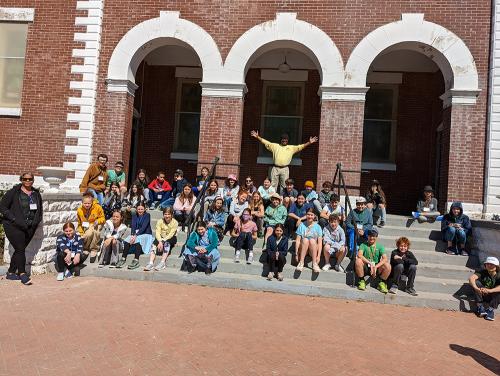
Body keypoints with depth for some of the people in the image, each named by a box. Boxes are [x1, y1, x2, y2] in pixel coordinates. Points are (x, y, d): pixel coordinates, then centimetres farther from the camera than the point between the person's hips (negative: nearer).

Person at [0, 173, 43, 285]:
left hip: (30, 228, 5)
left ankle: (11, 272, 21)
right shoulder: (13, 192, -3)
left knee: (20, 249, 8)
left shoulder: (36, 194, 11)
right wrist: (15, 220, -14)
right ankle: (22, 274, -3)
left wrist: (36, 221, 5)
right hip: (14, 226, -4)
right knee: (20, 249, -10)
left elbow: (40, 209, 20)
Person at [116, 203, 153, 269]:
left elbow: (144, 227, -16)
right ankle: (123, 259, -28)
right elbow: (133, 226, -3)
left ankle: (136, 261, -44)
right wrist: (132, 235, -23)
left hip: (146, 234, -5)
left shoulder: (147, 215, -4)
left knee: (137, 240, -35)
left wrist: (135, 236, -28)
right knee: (127, 240, -25)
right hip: (136, 234, 5)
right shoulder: (135, 216, 11)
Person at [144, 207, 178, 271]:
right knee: (154, 244, -27)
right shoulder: (160, 221, -3)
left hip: (171, 239, -2)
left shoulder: (175, 222, -10)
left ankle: (163, 263, -38)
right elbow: (157, 233, -14)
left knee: (166, 243, -35)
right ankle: (151, 263, -35)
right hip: (161, 238, 2)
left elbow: (171, 234, -19)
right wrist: (160, 242, -32)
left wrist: (163, 241, -32)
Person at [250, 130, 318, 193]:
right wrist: (257, 137, -5)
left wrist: (309, 142, -8)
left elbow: (301, 147, 4)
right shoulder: (275, 146, 9)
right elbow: (266, 142, 4)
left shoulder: (291, 148, 10)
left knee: (284, 186, 4)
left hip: (285, 169, 0)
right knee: (273, 185, 3)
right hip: (275, 168, 0)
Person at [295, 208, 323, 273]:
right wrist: (296, 253, -12)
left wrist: (318, 256, -14)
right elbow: (298, 240, -3)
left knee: (312, 240, -30)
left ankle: (315, 264, -31)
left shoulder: (317, 227, 2)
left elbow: (320, 242, -4)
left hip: (313, 249, 0)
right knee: (305, 239, -30)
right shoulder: (302, 225, 2)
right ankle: (301, 263, -32)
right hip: (302, 249, 0)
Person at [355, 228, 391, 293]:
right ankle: (362, 281, -13)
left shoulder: (380, 246, 6)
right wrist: (370, 263, -29)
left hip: (376, 269, 1)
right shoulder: (363, 245, 2)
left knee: (388, 265, -26)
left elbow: (385, 259, -10)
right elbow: (359, 255, -18)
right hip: (365, 268, -1)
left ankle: (382, 283, -1)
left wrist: (376, 266, -24)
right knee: (358, 261, -32)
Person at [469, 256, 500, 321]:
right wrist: (476, 288, -47)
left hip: (493, 297, -1)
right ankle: (480, 307, -22)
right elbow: (471, 278, -29)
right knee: (476, 282, -24)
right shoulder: (483, 272, -9)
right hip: (482, 295, 2)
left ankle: (491, 309, -20)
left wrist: (489, 290, -50)